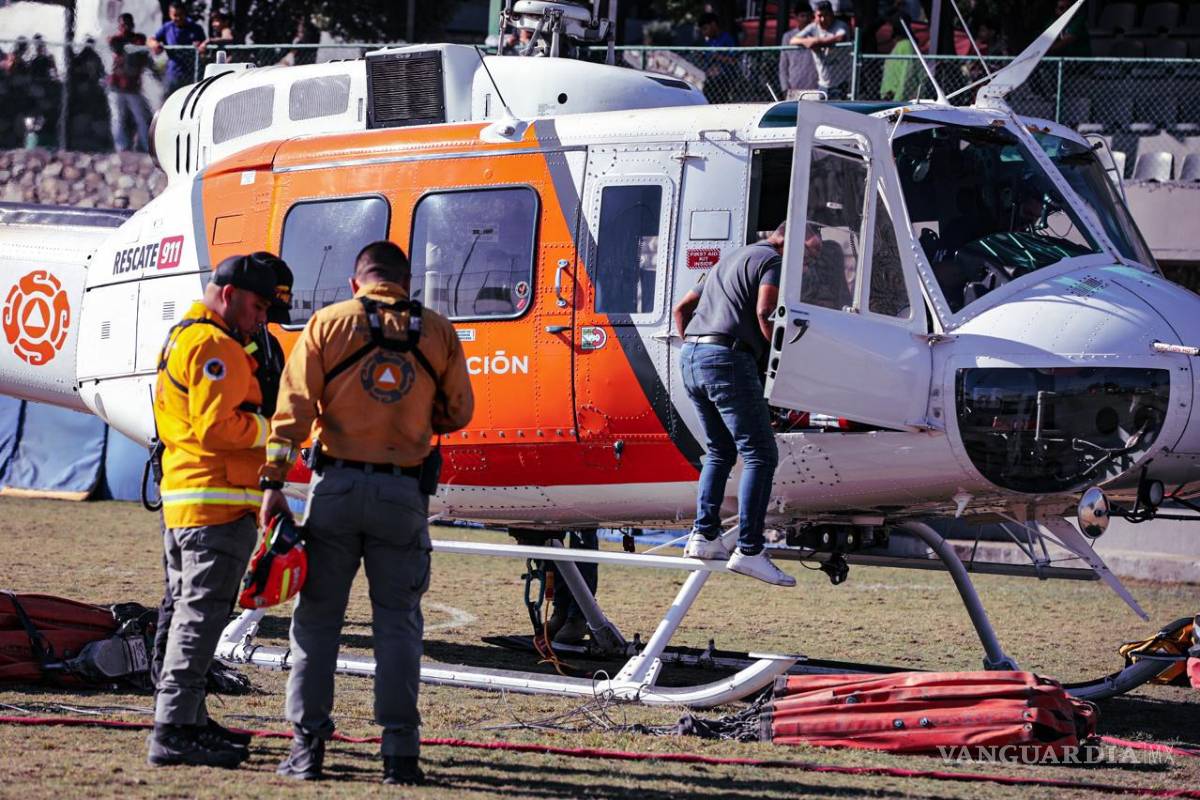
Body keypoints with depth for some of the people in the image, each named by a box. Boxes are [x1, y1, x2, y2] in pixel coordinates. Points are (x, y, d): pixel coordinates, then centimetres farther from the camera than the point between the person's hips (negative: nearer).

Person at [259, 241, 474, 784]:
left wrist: (274, 483, -5)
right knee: (398, 622, 7)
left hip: (337, 486, -1)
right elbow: (457, 413, 11)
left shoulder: (328, 323, 0)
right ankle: (399, 753, 2)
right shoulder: (436, 332, 4)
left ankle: (307, 747, 5)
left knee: (317, 617, 7)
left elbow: (294, 407, -5)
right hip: (403, 492, 1)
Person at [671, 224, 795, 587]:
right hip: (728, 358, -9)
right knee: (760, 454, -8)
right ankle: (749, 550, -15)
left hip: (690, 357, 9)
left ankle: (704, 534, 9)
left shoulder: (730, 260, 29)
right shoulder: (773, 261, 1)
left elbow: (682, 308, 33)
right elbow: (765, 312, -16)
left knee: (720, 451, 20)